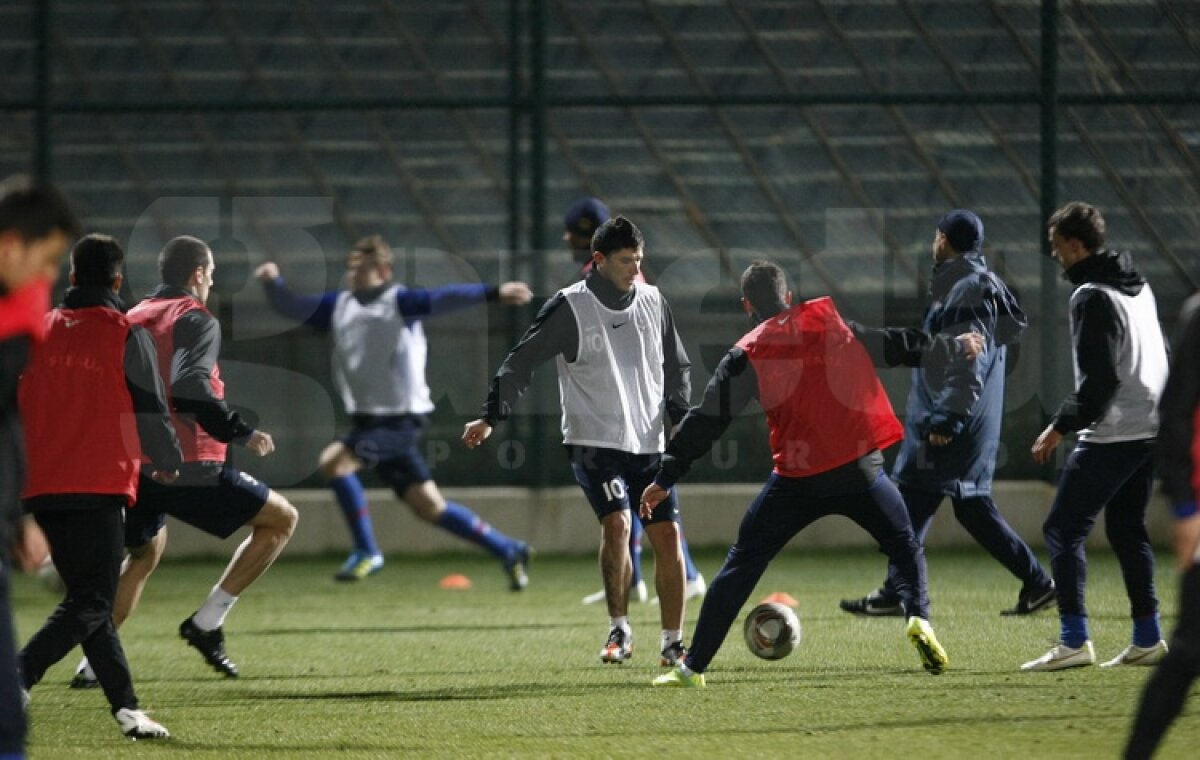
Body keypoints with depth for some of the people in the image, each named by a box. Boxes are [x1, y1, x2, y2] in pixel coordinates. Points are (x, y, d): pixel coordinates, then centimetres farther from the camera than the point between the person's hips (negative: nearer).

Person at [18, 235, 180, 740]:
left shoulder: (39, 332, 9)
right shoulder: (125, 336, -4)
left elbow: (16, 408, 11)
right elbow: (150, 410, -2)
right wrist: (168, 463, 16)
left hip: (42, 489, 6)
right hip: (98, 488, -6)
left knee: (87, 601, 13)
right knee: (91, 604, -5)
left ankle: (126, 706, 11)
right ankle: (16, 680, -23)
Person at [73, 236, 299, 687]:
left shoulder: (131, 321, 16)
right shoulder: (196, 320, -7)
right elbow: (189, 390, -23)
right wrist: (241, 433, -16)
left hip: (133, 464, 8)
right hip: (186, 468, -8)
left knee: (144, 555, 30)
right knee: (281, 519, 4)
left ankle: (93, 663, 19)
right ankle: (208, 622, -2)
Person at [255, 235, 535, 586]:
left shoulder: (400, 302, -10)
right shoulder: (339, 305, 10)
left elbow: (446, 298, -23)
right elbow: (294, 307, 15)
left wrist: (493, 292, -36)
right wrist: (274, 283, -4)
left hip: (400, 419, -7)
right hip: (369, 420, 7)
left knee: (334, 462, -22)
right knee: (430, 507, 8)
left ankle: (366, 552, -9)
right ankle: (508, 550, 21)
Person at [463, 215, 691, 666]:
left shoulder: (652, 303, 6)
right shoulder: (569, 308, -8)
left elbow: (676, 368, 17)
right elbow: (521, 362, -5)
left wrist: (683, 420, 4)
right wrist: (491, 417, -12)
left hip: (648, 443, 4)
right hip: (592, 441, -4)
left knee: (667, 535, -1)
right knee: (617, 522, -23)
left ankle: (673, 643, 11)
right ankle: (619, 630, -6)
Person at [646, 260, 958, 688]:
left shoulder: (747, 354, 2)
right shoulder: (830, 316, 6)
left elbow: (707, 421, 2)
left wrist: (665, 479, 7)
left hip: (799, 479, -1)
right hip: (860, 467, 1)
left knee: (742, 564, 10)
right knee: (905, 549, 21)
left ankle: (693, 666, 7)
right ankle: (918, 617, -7)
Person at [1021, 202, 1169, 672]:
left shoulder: (1092, 297, -14)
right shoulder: (1139, 286, 15)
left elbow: (1098, 379, -20)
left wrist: (1060, 427, -15)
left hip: (1111, 435, -9)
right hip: (1151, 429, 9)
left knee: (1063, 529, -5)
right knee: (1127, 529, 17)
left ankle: (1074, 641, -12)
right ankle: (1147, 638, 15)